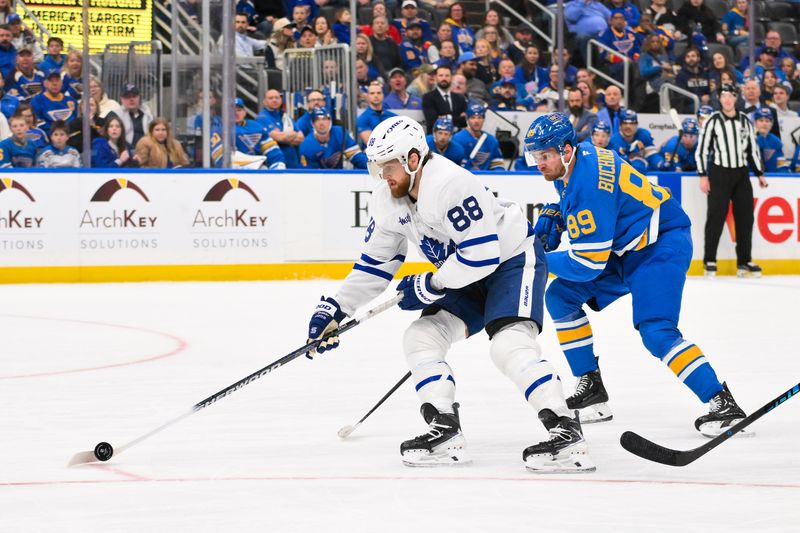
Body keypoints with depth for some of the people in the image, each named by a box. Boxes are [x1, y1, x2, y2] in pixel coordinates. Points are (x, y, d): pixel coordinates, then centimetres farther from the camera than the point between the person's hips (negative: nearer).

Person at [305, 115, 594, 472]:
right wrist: (335, 309, 3)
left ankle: (567, 435, -30)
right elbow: (375, 263, 9)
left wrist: (431, 286, -23)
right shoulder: (388, 201, -2)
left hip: (512, 258, -10)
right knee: (420, 337, -1)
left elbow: (483, 254, -31)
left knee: (509, 346, -27)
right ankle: (446, 433, -2)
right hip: (466, 275, 10)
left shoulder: (450, 184, -30)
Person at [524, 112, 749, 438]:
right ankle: (591, 389, 10)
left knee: (655, 331, -25)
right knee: (561, 295, 6)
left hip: (662, 243, -11)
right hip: (624, 247, 11)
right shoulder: (574, 162, -1)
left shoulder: (589, 185, -29)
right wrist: (552, 216, 5)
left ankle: (721, 402, -23)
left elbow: (589, 263, -27)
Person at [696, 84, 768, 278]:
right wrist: (703, 176, -9)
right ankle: (709, 261, 1)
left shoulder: (745, 121, 9)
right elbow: (701, 149, -3)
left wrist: (760, 174, 12)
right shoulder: (713, 121, -3)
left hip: (741, 173, 4)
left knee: (745, 217, 2)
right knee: (716, 216, -6)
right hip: (719, 173, -4)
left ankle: (744, 261, 10)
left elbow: (753, 149, 16)